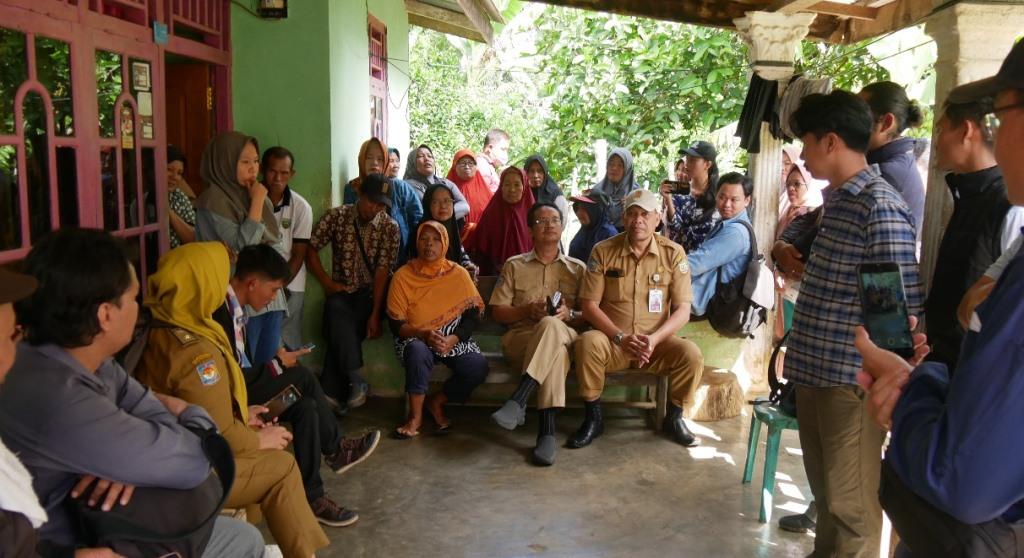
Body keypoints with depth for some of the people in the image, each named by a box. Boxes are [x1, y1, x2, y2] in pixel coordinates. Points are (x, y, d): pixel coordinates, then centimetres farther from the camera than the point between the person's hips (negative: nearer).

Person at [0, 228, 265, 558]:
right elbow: (192, 461, -31)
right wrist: (194, 416, -7)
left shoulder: (90, 361, -5)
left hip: (100, 525, 8)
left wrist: (128, 463, -24)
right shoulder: (56, 401, -36)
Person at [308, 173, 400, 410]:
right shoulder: (336, 216, -2)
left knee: (340, 333, -28)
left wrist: (375, 314, -17)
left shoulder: (390, 228, -5)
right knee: (337, 314, -33)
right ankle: (357, 383, -30)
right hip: (341, 292, 1)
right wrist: (328, 283, -8)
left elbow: (382, 271, -11)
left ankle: (331, 392, -21)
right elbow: (311, 249, 1)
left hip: (370, 293, -1)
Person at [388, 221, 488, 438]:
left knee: (478, 367, -26)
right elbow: (396, 324, -6)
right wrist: (425, 334, -23)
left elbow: (472, 316, -1)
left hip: (454, 340, 2)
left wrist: (453, 339, -19)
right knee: (418, 351, -37)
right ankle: (415, 416, -18)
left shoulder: (459, 274, 0)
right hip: (416, 338, -2)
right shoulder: (403, 276, -4)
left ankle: (436, 402, 1)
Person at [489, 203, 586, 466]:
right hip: (519, 339, 0)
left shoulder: (577, 268, 19)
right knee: (555, 347, -38)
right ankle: (548, 429, -44)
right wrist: (527, 310, -7)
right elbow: (497, 312, 12)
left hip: (567, 338, 0)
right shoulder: (514, 265, 18)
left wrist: (569, 314, -10)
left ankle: (518, 402, -43)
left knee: (551, 325, -39)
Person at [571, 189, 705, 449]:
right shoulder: (603, 251, -2)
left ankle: (674, 417, 2)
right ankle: (593, 418, -11)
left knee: (691, 353, -27)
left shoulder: (673, 253, -1)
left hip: (657, 342, 1)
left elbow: (683, 309, -4)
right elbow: (589, 305, -5)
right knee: (587, 342, -33)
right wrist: (620, 337, -19)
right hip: (612, 341, -1)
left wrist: (654, 339, -20)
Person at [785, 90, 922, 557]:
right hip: (815, 370, 9)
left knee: (849, 500, 4)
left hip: (850, 379, -9)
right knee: (824, 488, 22)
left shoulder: (880, 207, -17)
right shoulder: (837, 199, 11)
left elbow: (906, 308, -18)